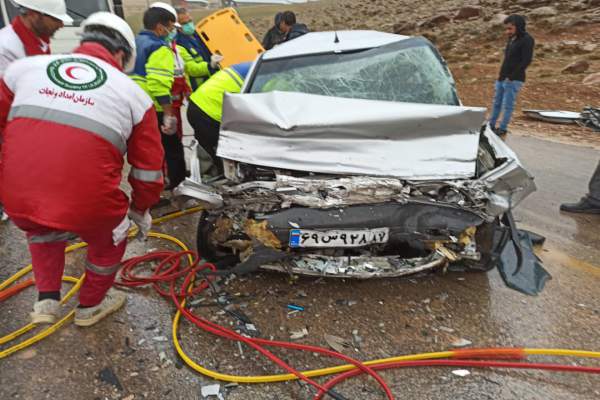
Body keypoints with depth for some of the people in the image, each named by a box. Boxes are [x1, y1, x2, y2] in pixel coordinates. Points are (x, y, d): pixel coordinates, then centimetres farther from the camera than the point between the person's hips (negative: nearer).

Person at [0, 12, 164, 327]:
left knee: (42, 228, 38)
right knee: (110, 240, 30)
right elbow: (148, 168, 9)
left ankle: (46, 299, 36)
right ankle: (90, 305, 48)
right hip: (87, 208, -3)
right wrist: (140, 208, 26)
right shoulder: (133, 93, 6)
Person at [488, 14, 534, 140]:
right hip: (502, 78, 8)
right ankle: (491, 125, 20)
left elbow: (526, 61, -14)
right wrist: (501, 74, 10)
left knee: (507, 105, -5)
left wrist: (512, 77, -17)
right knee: (497, 103, 12)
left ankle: (502, 130, 0)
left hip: (513, 80, -8)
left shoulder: (527, 40, -8)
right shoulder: (512, 39, 16)